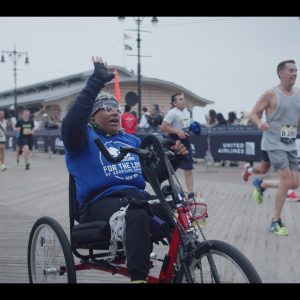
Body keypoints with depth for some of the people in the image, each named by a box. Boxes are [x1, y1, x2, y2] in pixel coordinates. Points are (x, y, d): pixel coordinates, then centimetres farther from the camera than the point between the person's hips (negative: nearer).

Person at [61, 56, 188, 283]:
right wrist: (97, 81, -24)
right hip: (100, 202, -5)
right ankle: (138, 277, -36)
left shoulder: (132, 140, 23)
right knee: (137, 216, -39)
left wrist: (175, 157, -4)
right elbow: (72, 122, -19)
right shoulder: (84, 139, 6)